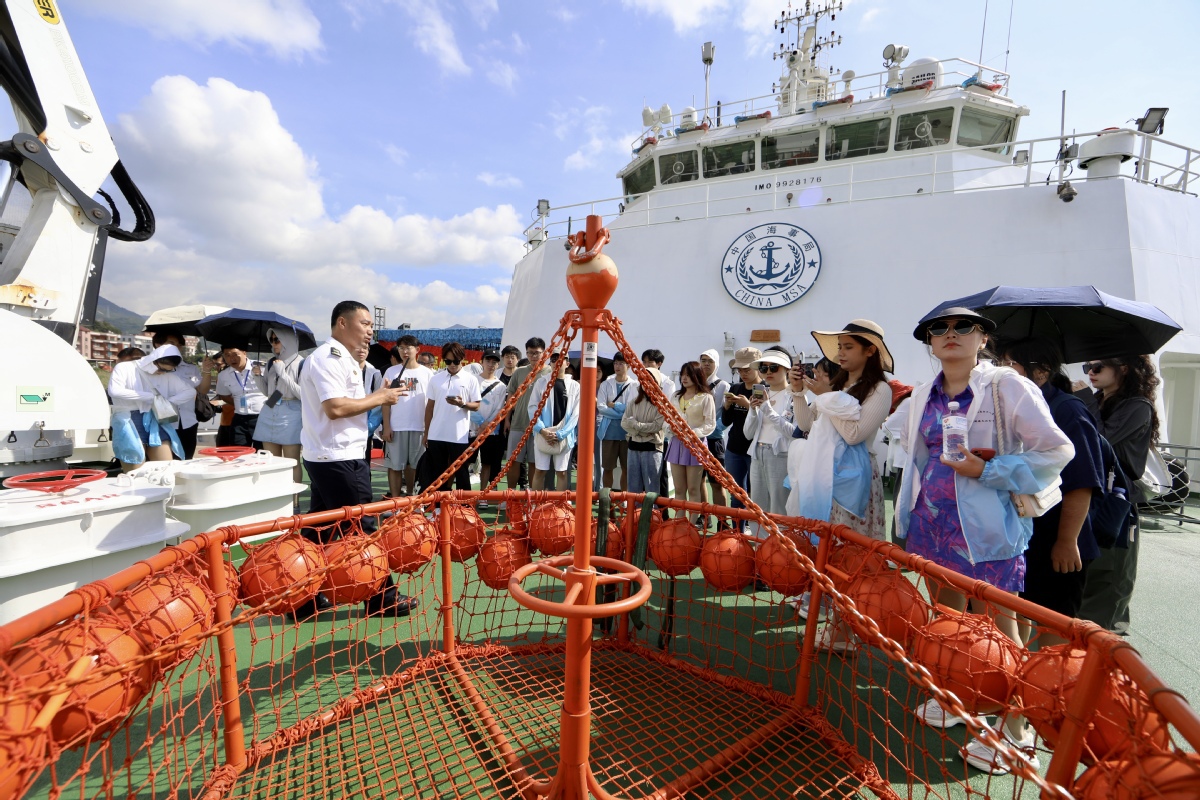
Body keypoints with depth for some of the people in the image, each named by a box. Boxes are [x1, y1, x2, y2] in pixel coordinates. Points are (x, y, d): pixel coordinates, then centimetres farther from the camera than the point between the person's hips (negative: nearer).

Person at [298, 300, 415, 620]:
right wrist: (377, 398, -16)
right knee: (359, 529, -1)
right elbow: (334, 407, -26)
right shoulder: (328, 358, -16)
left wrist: (378, 397, 5)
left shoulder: (340, 359, 17)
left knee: (319, 530, 14)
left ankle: (305, 599, 23)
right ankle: (382, 598, 11)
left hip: (327, 457, 10)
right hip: (338, 459, -10)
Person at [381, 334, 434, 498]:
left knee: (413, 464, 11)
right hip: (396, 427, 0)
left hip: (420, 427, 1)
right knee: (395, 465, 3)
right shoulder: (391, 371, 4)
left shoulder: (427, 373, 4)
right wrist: (386, 427, -5)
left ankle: (410, 496, 26)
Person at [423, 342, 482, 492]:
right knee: (437, 473, 11)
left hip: (459, 436, -3)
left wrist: (462, 404, -21)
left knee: (461, 473, 5)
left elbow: (476, 406, 0)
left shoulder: (470, 379, -1)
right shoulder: (435, 379, 7)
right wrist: (426, 433, 10)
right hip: (436, 435, 3)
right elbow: (429, 407, 12)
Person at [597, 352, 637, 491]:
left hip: (627, 432, -1)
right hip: (609, 431, 1)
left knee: (626, 468, 6)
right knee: (607, 467, 7)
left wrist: (613, 405, -8)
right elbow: (601, 407, -5)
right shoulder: (606, 384, 5)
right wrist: (622, 412, -12)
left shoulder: (634, 385, 0)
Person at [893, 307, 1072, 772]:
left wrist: (986, 472, -17)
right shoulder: (922, 398, 8)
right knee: (946, 612, 17)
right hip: (932, 520, 6)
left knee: (999, 621, 4)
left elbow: (1057, 450, -10)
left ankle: (1015, 729, 21)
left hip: (986, 524, -5)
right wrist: (908, 516, 17)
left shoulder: (1006, 386, -9)